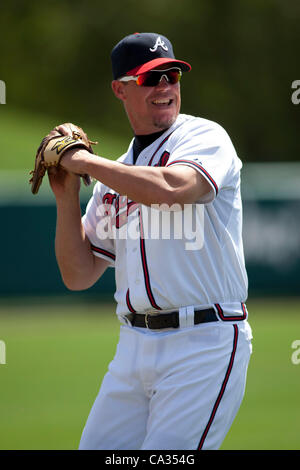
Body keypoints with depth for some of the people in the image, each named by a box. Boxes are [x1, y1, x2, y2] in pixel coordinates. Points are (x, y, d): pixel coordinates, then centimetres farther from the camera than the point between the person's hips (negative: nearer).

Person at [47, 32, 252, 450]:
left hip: (205, 342, -7)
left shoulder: (205, 137, -3)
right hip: (134, 347, 7)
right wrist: (67, 195, 2)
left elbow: (170, 188, -27)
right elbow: (79, 275, 14)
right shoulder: (116, 175, 16)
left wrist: (83, 161, -15)